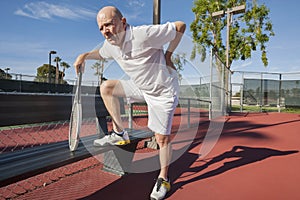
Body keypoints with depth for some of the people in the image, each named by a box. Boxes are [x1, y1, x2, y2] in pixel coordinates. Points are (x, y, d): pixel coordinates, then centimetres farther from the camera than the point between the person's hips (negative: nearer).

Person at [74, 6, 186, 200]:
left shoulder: (144, 34, -27)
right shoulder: (110, 45, -4)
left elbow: (180, 26, -17)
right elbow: (101, 53, 21)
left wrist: (168, 54, -13)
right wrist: (85, 55, 1)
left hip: (163, 92, -7)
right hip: (141, 87, 7)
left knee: (162, 138, -2)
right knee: (106, 87, -1)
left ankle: (164, 179, 22)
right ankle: (120, 134, 6)